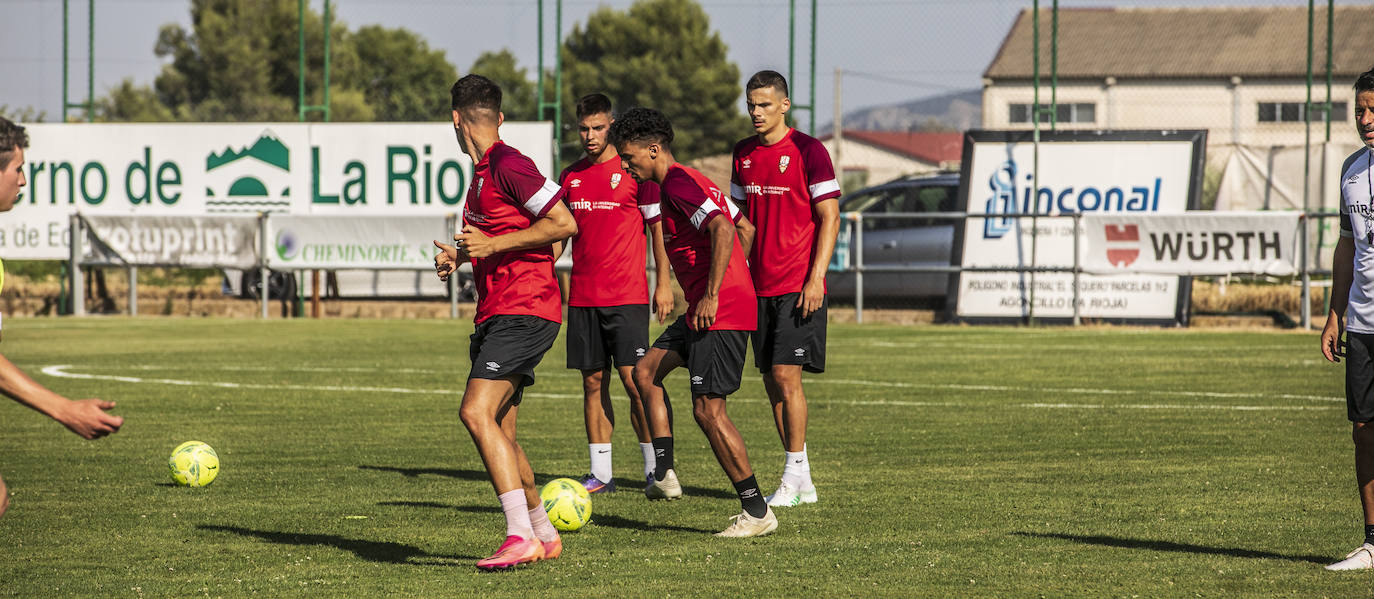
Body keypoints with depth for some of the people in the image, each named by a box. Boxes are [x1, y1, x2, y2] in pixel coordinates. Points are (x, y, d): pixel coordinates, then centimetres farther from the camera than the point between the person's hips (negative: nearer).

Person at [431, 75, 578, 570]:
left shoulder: (508, 164, -12)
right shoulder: (483, 171, 18)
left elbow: (563, 224, -17)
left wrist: (492, 244, -18)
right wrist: (462, 256, 17)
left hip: (522, 311, -10)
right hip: (497, 313, 10)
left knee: (477, 413, -21)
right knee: (500, 431, 12)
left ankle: (521, 536, -24)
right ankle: (544, 535, 23)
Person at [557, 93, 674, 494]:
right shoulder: (570, 177, 12)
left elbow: (659, 227, -1)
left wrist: (664, 283, -6)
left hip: (627, 296, -5)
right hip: (582, 296, 5)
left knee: (634, 379, -9)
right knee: (593, 382, 5)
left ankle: (655, 468, -2)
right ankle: (600, 474, 8)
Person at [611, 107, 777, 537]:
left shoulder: (678, 184, -12)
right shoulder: (687, 181, 19)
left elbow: (723, 228, -27)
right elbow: (745, 228, 26)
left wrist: (712, 295, -26)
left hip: (720, 313, -11)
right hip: (704, 311, 11)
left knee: (708, 410, -11)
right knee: (645, 372, 17)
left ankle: (757, 513, -7)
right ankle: (664, 476, 13)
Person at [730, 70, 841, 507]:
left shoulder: (808, 151, -8)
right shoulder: (744, 154, 11)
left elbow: (829, 217, -9)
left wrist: (816, 278, -16)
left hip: (799, 286, -6)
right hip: (760, 286, 7)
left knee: (785, 373, -11)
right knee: (771, 380, 6)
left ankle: (794, 476, -4)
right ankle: (802, 481, 12)